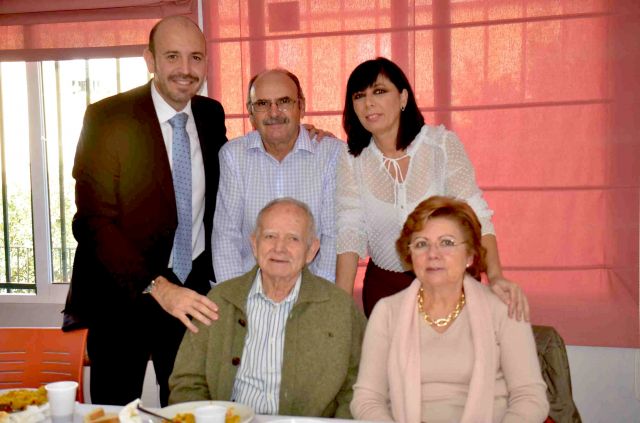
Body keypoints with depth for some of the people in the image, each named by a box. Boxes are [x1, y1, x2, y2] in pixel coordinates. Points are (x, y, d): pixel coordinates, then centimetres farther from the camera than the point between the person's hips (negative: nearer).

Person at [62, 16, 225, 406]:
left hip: (192, 289, 4)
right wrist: (156, 287, -30)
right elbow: (93, 221, -18)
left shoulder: (211, 114, 2)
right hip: (122, 292, -4)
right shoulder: (107, 118, -13)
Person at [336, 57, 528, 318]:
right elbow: (350, 231, -11)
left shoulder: (442, 144, -12)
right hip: (384, 286, 2)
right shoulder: (351, 159, -6)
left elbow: (474, 213, -17)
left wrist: (495, 276, -32)